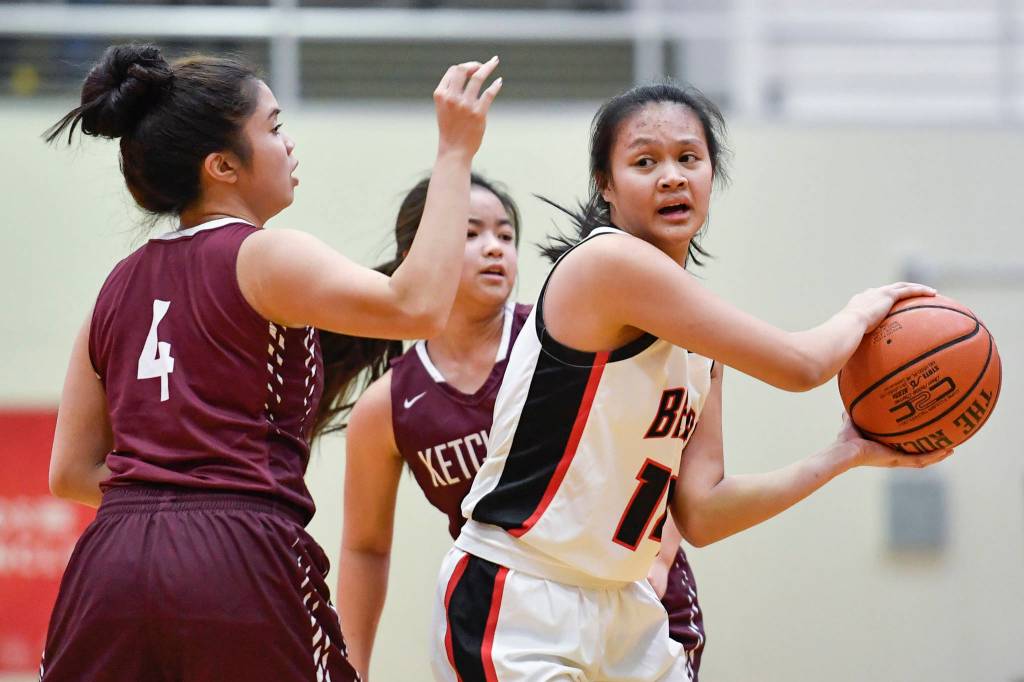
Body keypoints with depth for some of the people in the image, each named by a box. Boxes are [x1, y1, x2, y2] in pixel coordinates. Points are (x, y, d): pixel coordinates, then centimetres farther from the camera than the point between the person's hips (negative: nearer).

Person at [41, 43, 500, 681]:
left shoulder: (119, 288, 18)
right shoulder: (264, 258, 0)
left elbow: (72, 472, 19)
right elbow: (416, 306, -14)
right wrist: (454, 155, -9)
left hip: (111, 564, 6)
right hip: (239, 565, -6)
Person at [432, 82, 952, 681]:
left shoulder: (700, 344, 10)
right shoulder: (608, 262, -16)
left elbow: (701, 514, 6)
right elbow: (798, 365, -16)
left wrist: (846, 455, 6)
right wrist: (861, 313, 4)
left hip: (620, 610, 9)